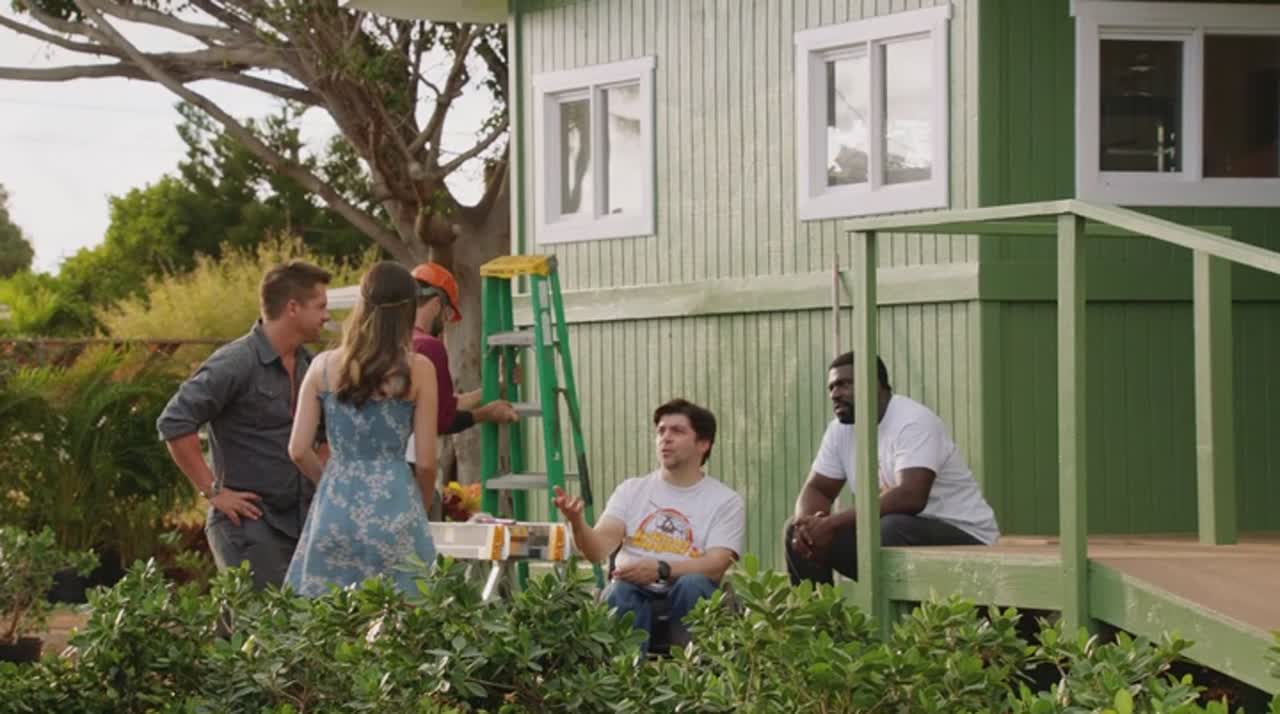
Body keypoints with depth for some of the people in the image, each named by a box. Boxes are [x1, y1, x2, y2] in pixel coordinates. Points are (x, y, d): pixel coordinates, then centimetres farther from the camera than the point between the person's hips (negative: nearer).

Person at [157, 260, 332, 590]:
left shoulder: (308, 365, 12)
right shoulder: (237, 362, -12)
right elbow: (174, 422, -18)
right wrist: (212, 491, -16)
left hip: (301, 523, 8)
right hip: (249, 524, -8)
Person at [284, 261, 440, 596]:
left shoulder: (324, 366, 3)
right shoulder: (417, 370, -5)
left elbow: (299, 450, 4)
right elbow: (426, 461, -3)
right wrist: (420, 510, 15)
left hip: (335, 507, 3)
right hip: (394, 507, -3)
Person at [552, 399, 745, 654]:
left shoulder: (726, 501, 6)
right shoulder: (631, 490, 14)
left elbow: (715, 566, -8)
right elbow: (598, 550, 0)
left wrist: (661, 570, -26)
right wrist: (577, 523, -23)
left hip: (689, 601, -1)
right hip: (635, 592, 1)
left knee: (693, 584, -34)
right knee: (620, 592, -33)